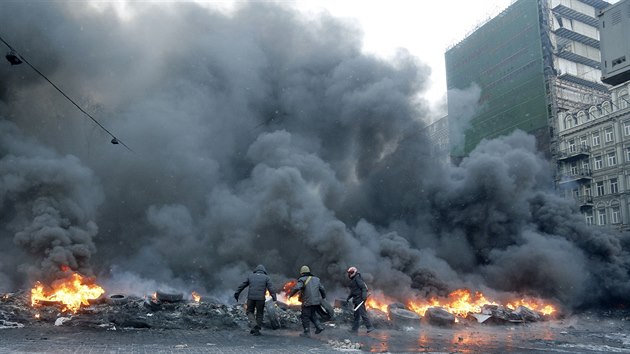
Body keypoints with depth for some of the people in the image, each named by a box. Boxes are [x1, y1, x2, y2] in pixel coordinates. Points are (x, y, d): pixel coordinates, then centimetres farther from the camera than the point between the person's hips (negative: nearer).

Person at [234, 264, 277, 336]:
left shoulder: (250, 276, 13)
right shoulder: (266, 277, 7)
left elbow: (242, 286, 13)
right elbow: (271, 288, -5)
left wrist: (236, 294, 18)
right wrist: (274, 299, -12)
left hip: (251, 298, 1)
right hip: (260, 299, -1)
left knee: (250, 312, 17)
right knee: (259, 314, 14)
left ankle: (254, 325, -5)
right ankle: (257, 330, 10)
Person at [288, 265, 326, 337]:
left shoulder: (302, 280, -4)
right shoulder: (316, 279, 13)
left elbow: (296, 288, -21)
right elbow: (322, 289, 14)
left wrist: (290, 295, -8)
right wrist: (323, 297, 31)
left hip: (308, 302, -6)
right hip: (317, 302, 6)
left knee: (305, 317, 6)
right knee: (312, 314, 24)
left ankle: (307, 332, 8)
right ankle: (319, 326, 12)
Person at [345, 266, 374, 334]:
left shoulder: (357, 278, -11)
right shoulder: (352, 280, 20)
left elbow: (363, 287, -19)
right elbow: (352, 291, 27)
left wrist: (364, 296, -27)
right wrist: (348, 298, 24)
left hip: (360, 298, -10)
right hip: (356, 299, 10)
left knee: (362, 313, -13)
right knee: (356, 314, 11)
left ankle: (370, 327, -11)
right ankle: (355, 329, 14)